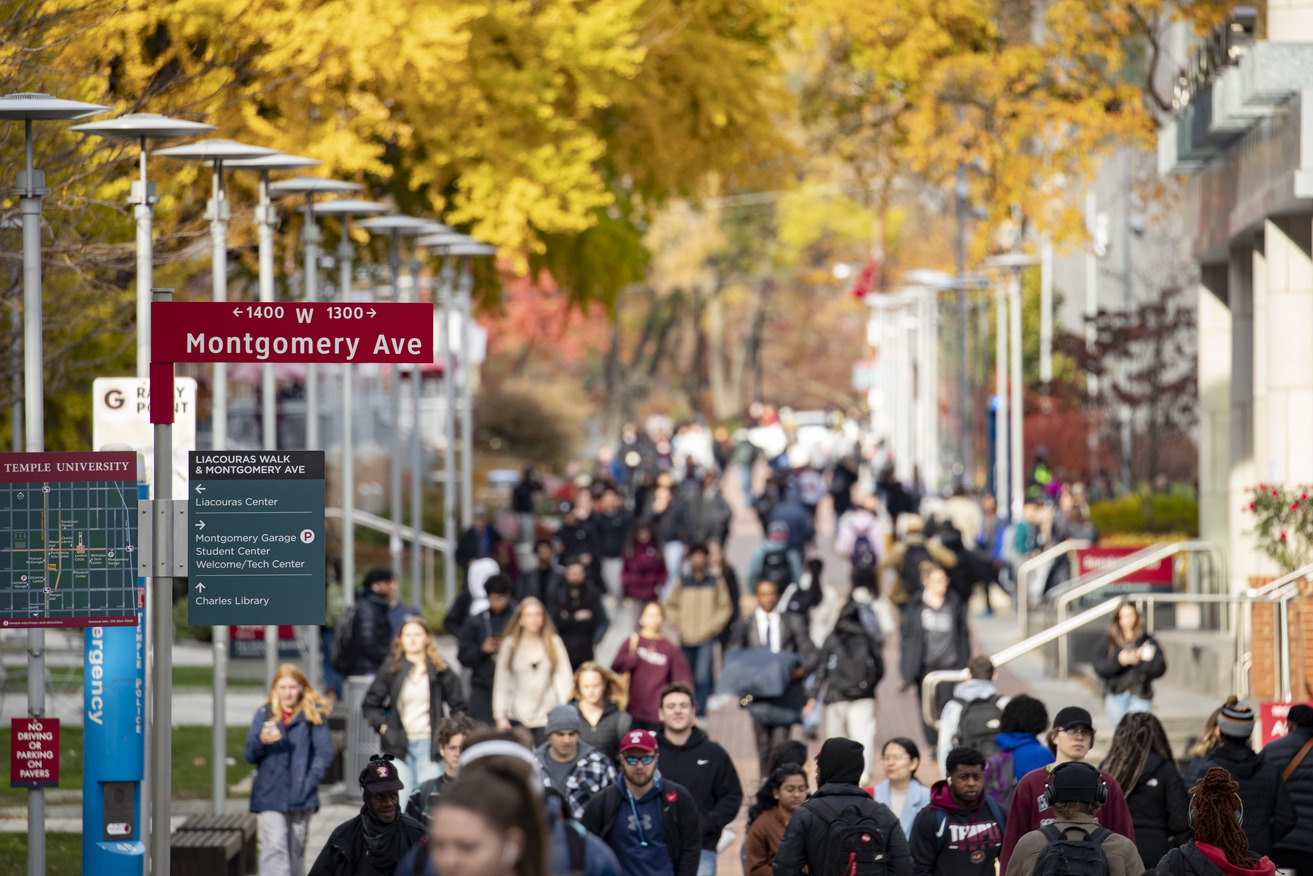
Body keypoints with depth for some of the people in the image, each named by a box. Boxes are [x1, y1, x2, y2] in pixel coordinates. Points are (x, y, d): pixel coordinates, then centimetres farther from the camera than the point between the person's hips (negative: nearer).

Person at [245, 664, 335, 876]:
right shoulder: (265, 714, 5)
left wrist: (309, 783, -12)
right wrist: (262, 741, -18)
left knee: (296, 849, 9)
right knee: (275, 847, -13)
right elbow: (250, 755, 4)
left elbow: (324, 753, -1)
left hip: (301, 795, 0)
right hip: (270, 794, 0)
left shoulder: (314, 714, 1)